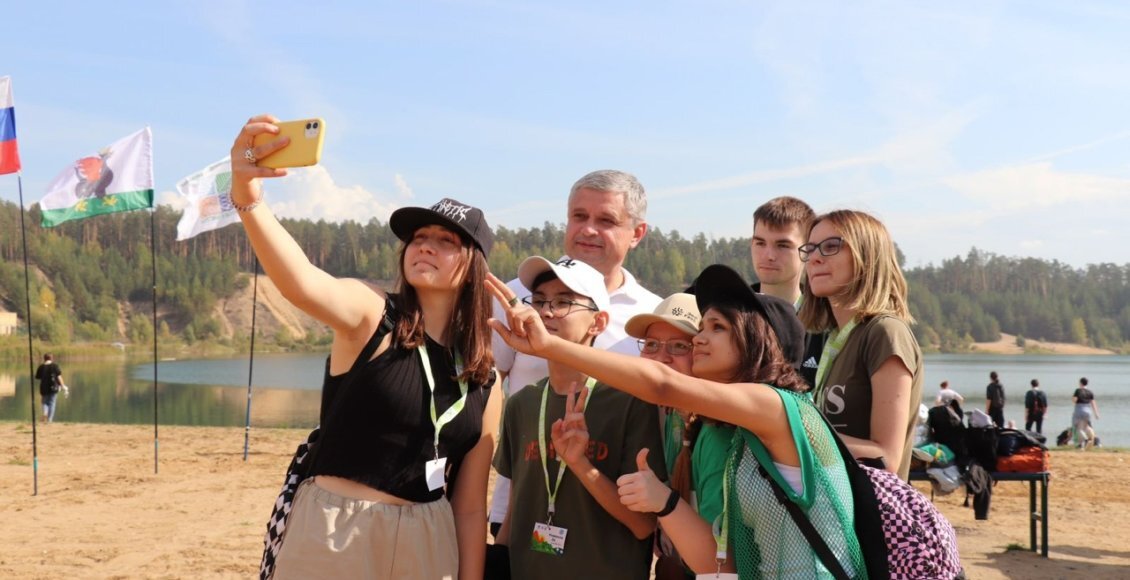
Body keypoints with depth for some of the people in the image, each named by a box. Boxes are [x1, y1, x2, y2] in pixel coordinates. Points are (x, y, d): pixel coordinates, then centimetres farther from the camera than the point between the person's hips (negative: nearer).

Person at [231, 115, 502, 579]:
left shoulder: (484, 382, 4)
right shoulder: (371, 314, -7)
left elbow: (470, 506, 8)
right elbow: (301, 284, -30)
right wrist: (247, 198, -46)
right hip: (333, 536, -3)